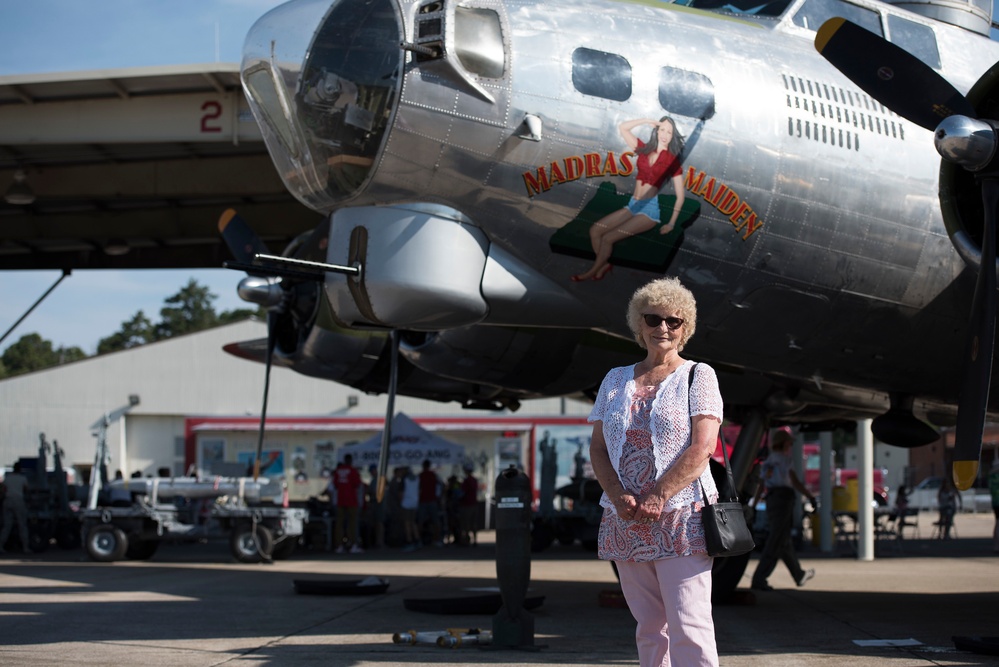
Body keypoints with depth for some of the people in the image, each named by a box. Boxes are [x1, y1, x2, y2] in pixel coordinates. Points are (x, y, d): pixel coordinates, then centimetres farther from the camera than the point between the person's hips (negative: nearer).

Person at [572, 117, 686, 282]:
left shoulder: (672, 161, -4)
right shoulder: (644, 149, 10)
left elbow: (680, 195, -5)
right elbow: (623, 128, 9)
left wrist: (671, 223, -12)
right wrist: (647, 121, 2)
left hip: (649, 209, -6)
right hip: (632, 206, 6)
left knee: (608, 237, -18)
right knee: (595, 229, -10)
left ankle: (593, 271, 0)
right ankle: (604, 264, 3)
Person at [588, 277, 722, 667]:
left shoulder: (697, 376, 3)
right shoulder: (616, 380, 16)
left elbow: (702, 447, -8)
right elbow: (598, 447, 11)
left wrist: (657, 497, -16)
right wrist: (618, 496, -7)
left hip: (680, 519, -5)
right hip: (626, 523, 5)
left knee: (689, 629, -11)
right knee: (649, 629, 8)